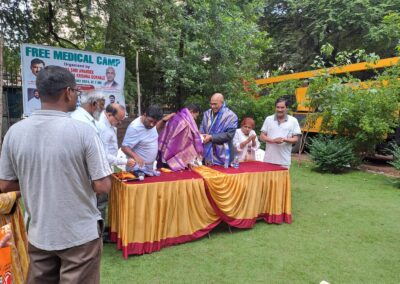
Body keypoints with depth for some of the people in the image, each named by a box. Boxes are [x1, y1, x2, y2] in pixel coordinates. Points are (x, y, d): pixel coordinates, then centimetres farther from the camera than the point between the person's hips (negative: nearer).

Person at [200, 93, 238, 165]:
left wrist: (211, 137, -18)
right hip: (208, 153, 4)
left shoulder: (231, 116, -6)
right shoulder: (207, 113, 9)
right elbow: (202, 130, 10)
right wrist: (202, 137, -12)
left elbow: (229, 134, -13)